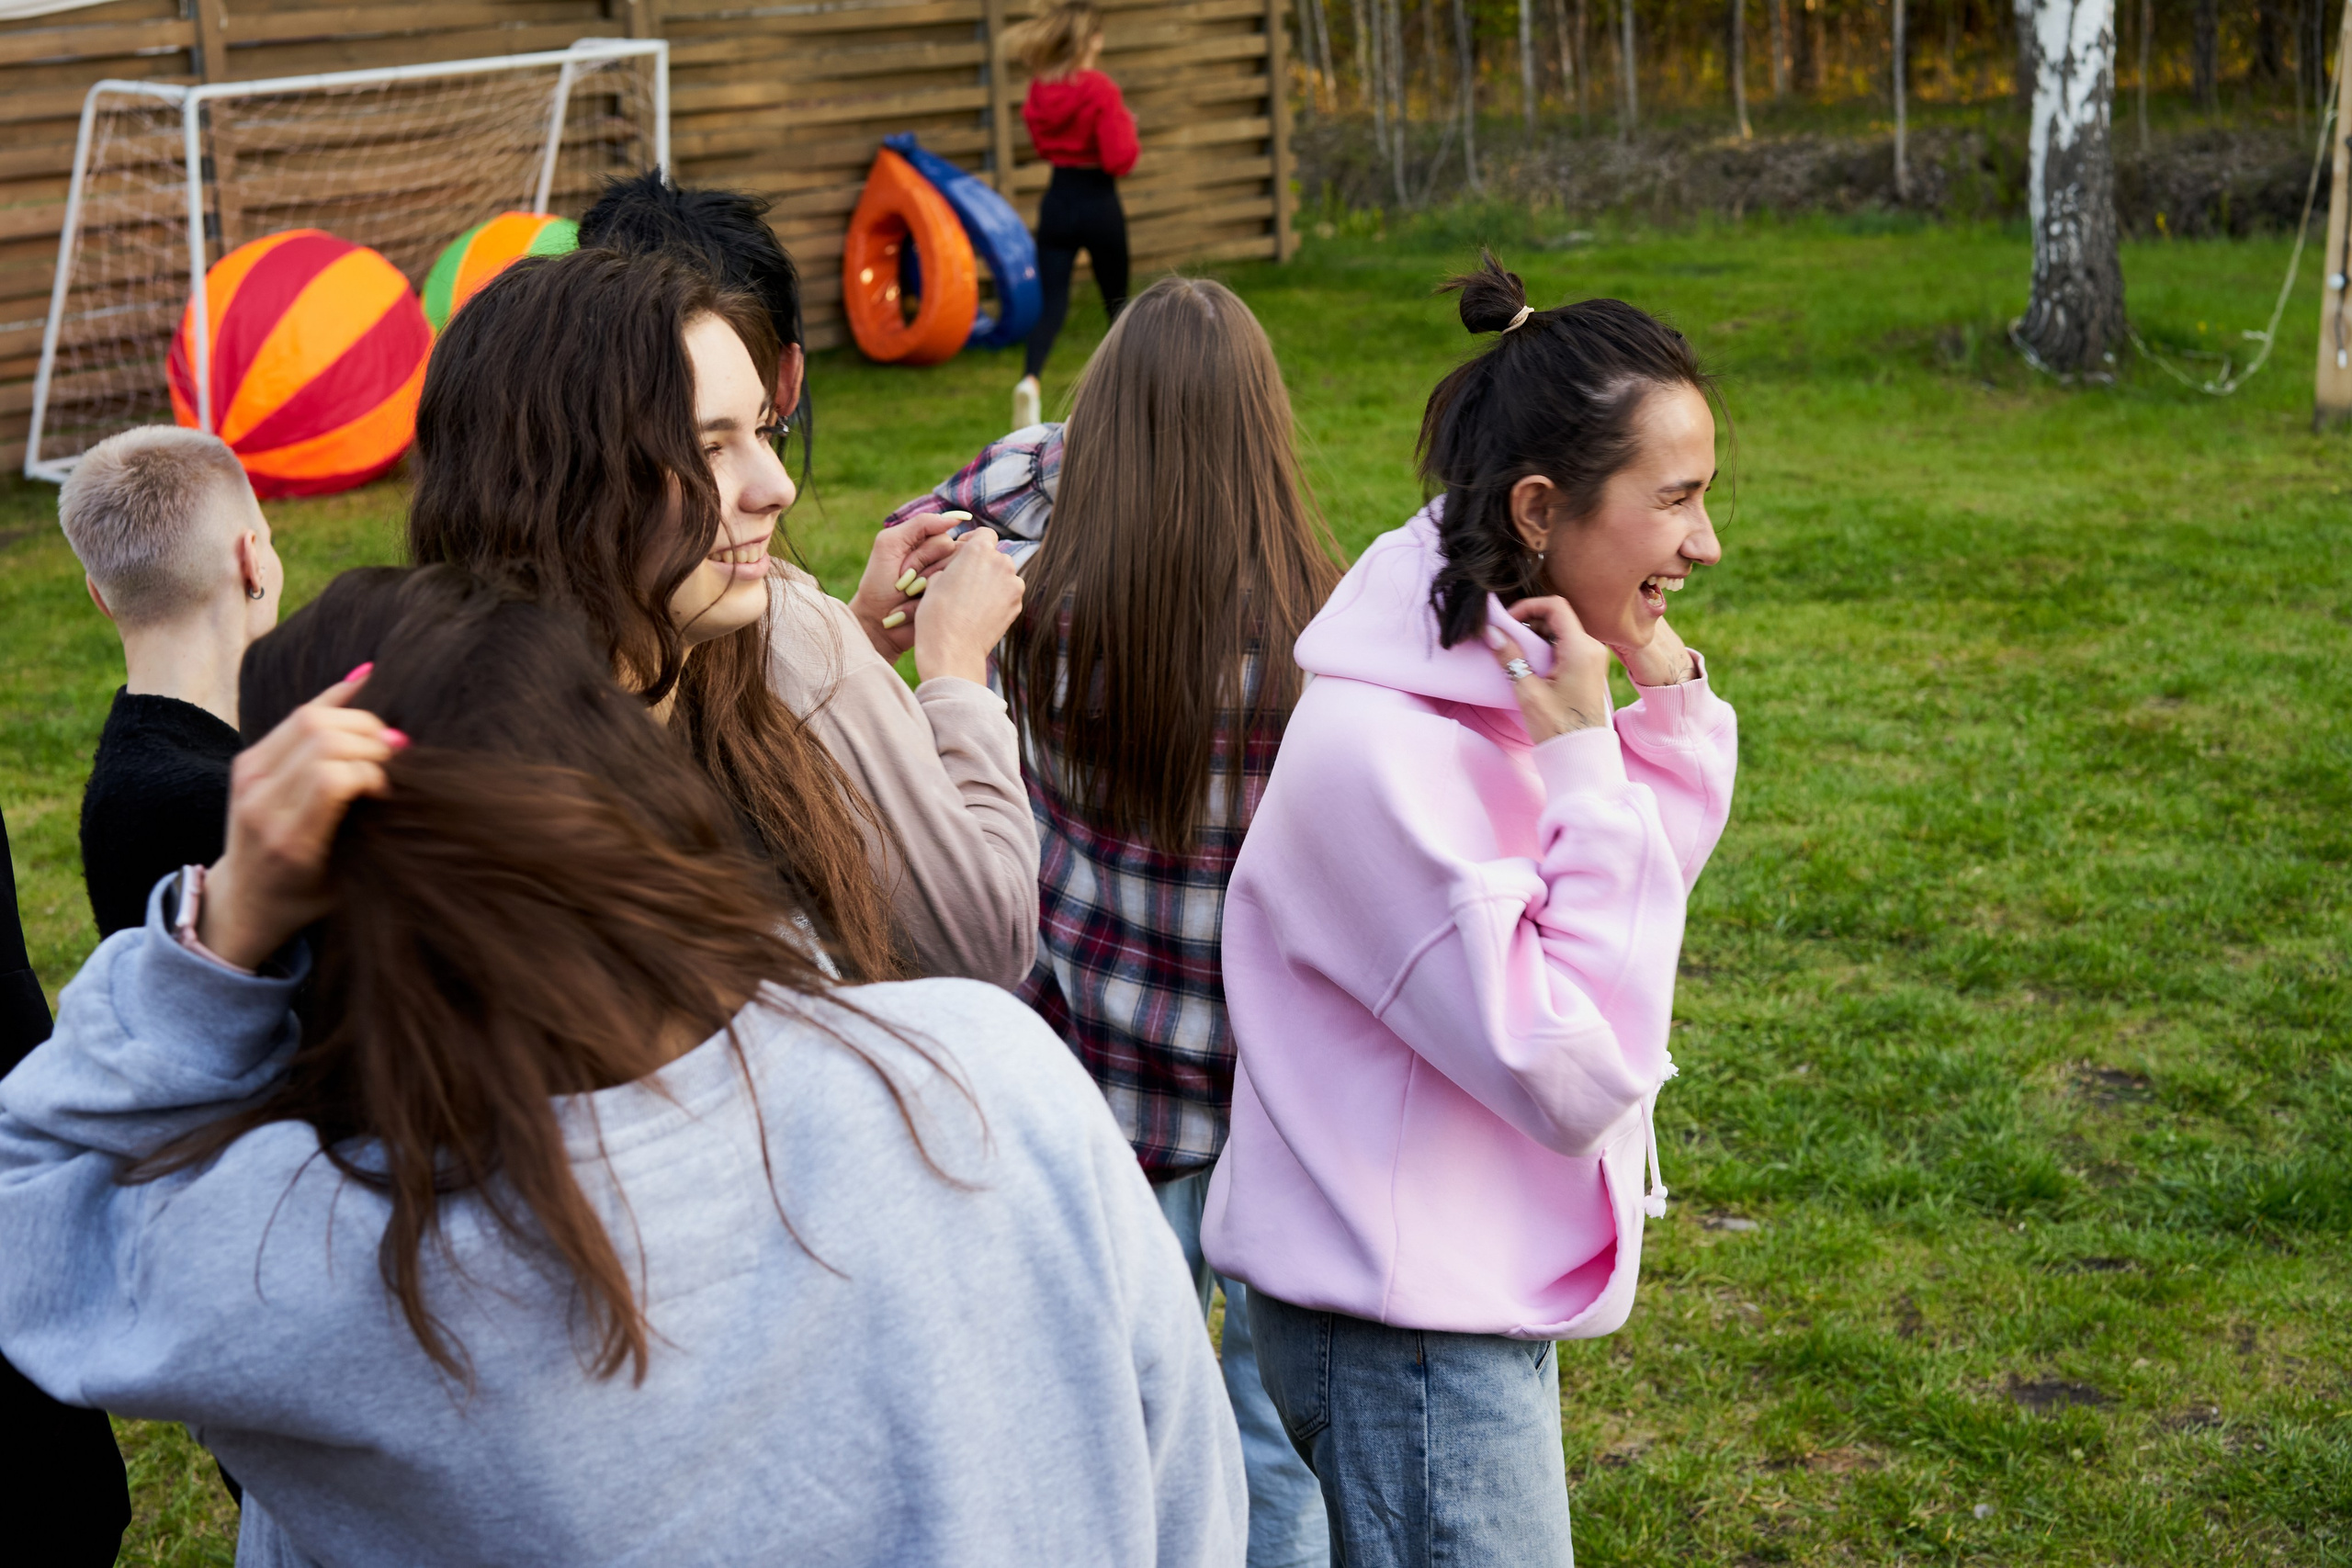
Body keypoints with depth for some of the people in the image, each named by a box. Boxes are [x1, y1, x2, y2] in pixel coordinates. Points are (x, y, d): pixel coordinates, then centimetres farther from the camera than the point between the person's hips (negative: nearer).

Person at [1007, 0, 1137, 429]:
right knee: (1116, 298, 16)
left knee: (1051, 302, 0)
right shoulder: (1101, 91, -18)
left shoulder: (1040, 90, 0)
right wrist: (1127, 128, -2)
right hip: (1099, 205, -4)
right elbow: (1120, 161, -18)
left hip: (1057, 203, 4)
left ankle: (1030, 379, -26)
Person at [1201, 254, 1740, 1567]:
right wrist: (1583, 760, -24)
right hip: (1405, 1336, -9)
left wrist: (1675, 711, -8)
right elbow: (1575, 1077, -26)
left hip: (1486, 1285, 9)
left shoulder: (1517, 672, 0)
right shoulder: (1378, 752, -28)